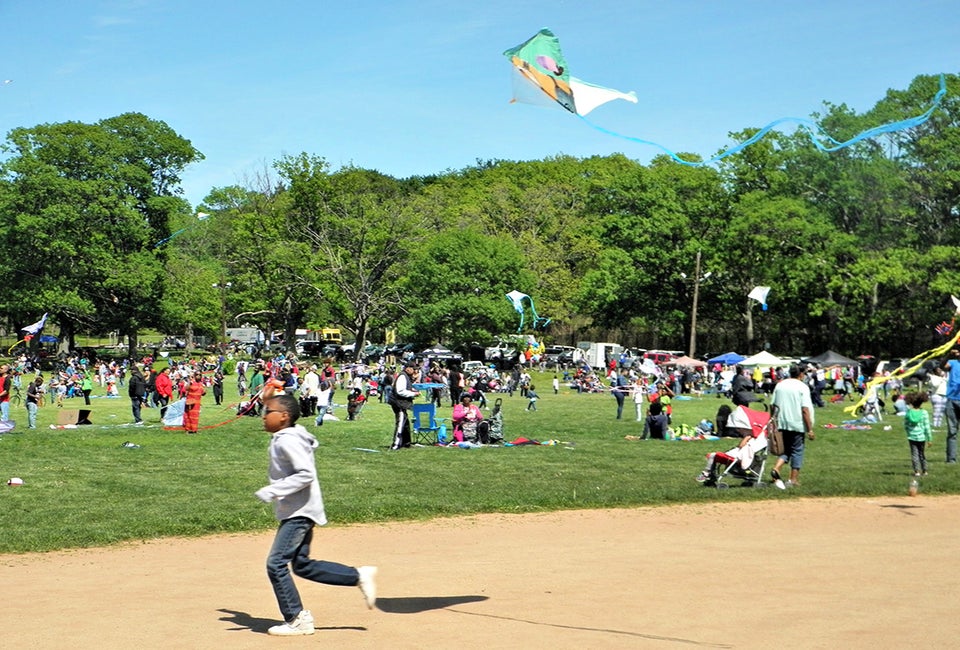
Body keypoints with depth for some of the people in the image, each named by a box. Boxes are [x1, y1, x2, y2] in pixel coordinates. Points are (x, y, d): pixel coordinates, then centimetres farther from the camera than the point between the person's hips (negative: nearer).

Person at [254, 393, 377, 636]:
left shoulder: (287, 441, -18)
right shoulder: (281, 439, 13)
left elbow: (306, 474, -26)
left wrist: (273, 490, -26)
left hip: (299, 513, -11)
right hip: (295, 512, 11)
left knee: (276, 563, -10)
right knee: (302, 565, 14)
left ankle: (296, 620, -1)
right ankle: (359, 576, 16)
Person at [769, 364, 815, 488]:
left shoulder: (780, 385, 6)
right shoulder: (802, 387, -8)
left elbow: (772, 406, 8)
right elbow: (805, 410, -14)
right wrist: (810, 429, -12)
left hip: (782, 424, 4)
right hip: (797, 425, -4)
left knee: (786, 449, 15)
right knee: (797, 451, 8)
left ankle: (776, 468, -9)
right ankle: (794, 479, 10)